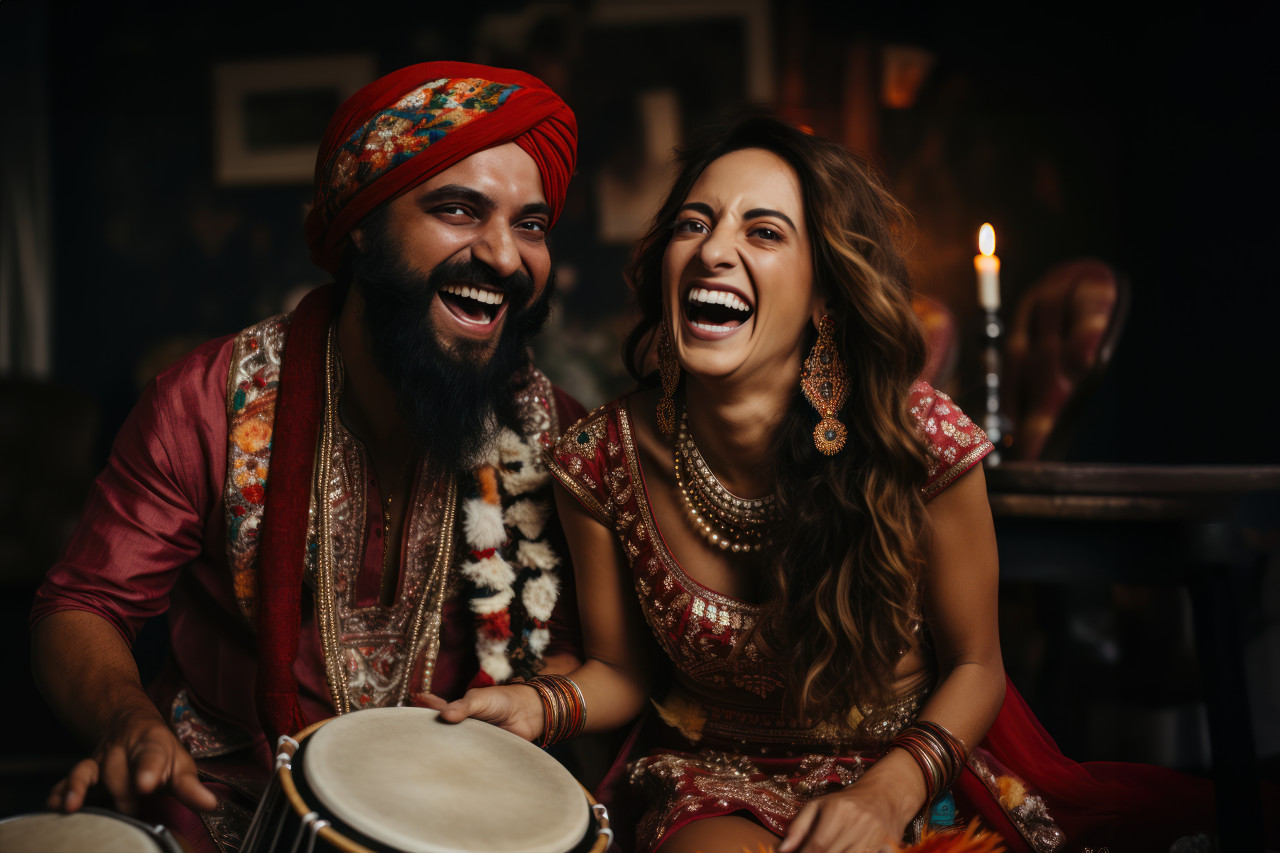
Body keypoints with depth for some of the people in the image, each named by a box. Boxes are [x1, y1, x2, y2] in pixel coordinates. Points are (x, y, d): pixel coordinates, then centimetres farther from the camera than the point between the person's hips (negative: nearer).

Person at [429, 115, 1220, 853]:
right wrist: (538, 704, -20)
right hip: (714, 784, 0)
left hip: (906, 777, 1)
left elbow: (973, 666, -6)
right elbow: (623, 670, 1)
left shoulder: (923, 440, -19)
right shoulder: (602, 458, -14)